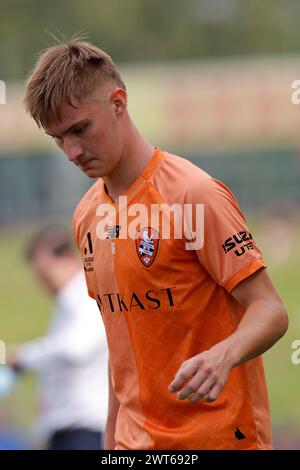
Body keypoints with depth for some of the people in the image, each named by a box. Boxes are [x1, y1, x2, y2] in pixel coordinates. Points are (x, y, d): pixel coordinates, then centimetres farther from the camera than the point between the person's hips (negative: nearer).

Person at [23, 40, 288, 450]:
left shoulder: (195, 194, -13)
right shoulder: (87, 216, 9)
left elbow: (269, 310, -15)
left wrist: (222, 356, -34)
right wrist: (112, 435, 15)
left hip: (217, 435, -6)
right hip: (136, 441, 6)